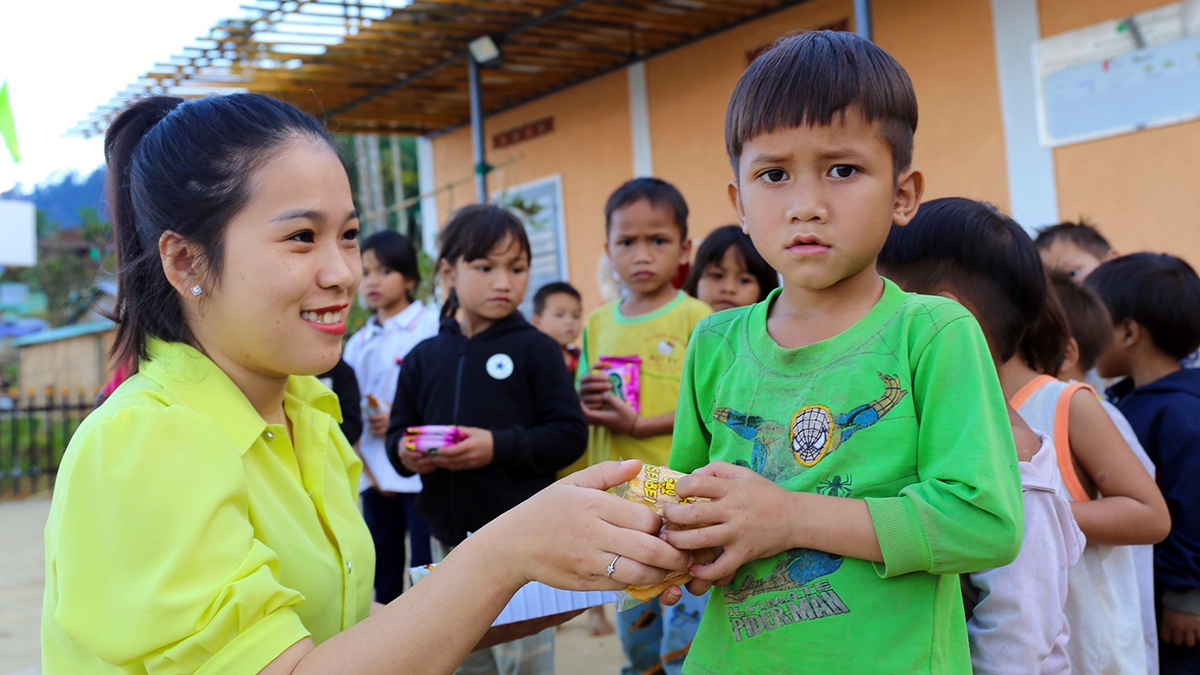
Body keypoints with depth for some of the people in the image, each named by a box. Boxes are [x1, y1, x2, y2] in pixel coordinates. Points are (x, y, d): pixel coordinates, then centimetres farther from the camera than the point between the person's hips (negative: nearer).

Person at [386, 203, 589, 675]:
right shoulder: (423, 358, 6)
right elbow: (397, 433, 11)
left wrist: (499, 447, -20)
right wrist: (405, 454, -11)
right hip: (449, 539, 4)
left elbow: (570, 435, -9)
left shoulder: (535, 349, -4)